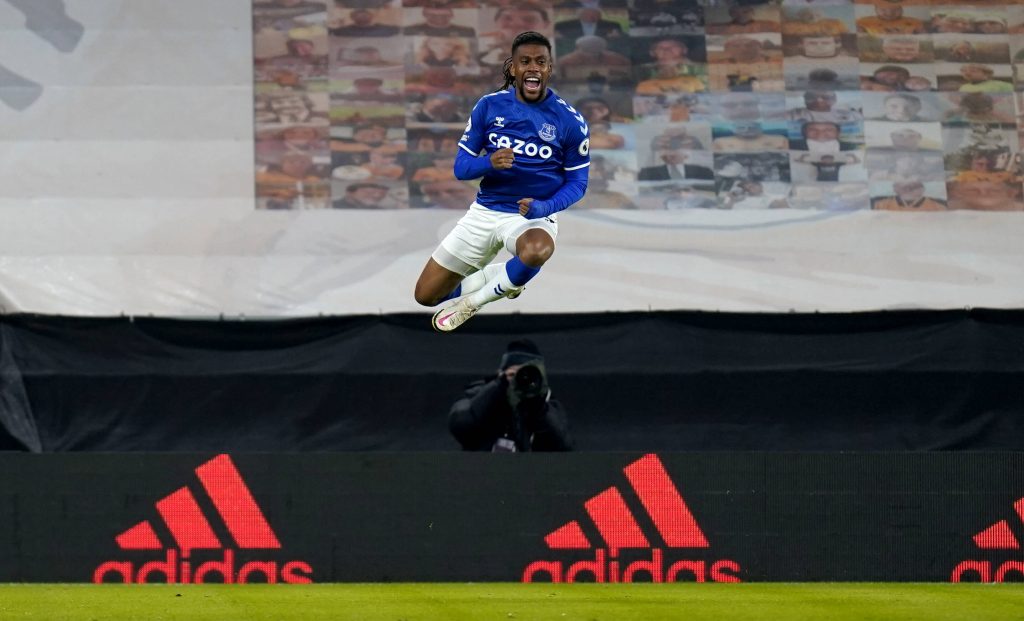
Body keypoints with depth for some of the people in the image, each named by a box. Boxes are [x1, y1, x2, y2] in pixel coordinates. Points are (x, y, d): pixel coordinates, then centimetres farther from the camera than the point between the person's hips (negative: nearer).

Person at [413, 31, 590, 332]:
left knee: (536, 250, -43)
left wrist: (543, 207, -22)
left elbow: (576, 182, -2)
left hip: (533, 216, -3)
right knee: (425, 295, 3)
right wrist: (489, 163, -25)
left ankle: (472, 302, -16)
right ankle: (491, 277, 33)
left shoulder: (570, 121, -10)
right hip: (485, 211, 3)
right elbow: (461, 167, -2)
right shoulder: (489, 107, -4)